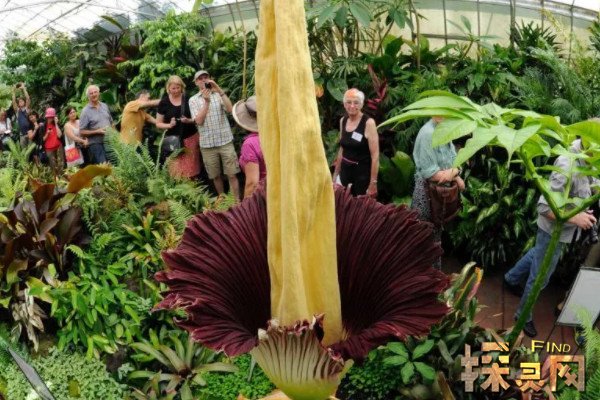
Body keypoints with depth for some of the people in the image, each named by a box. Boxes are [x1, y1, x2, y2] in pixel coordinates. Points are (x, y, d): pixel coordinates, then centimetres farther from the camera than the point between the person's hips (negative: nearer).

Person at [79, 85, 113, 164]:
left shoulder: (105, 106, 11)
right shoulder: (86, 111, -5)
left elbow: (111, 122, 23)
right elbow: (82, 132, -7)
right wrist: (97, 131, -15)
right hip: (96, 145, -5)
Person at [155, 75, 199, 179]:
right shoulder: (164, 102, 1)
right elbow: (158, 124, 6)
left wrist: (189, 120, -14)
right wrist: (169, 125, -14)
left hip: (190, 138, 0)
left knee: (190, 170, 0)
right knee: (176, 172, -4)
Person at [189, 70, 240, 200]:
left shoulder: (219, 94, 5)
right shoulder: (193, 100, 5)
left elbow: (230, 109, -12)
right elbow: (199, 121, -6)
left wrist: (219, 89, -16)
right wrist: (206, 102, -14)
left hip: (225, 141, -1)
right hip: (207, 144, 1)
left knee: (231, 174, -2)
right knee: (215, 176, 12)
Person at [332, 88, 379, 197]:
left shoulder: (368, 123, -13)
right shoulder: (343, 121, 6)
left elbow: (375, 155, -16)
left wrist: (373, 183, -20)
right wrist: (335, 174, 17)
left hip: (363, 172, -6)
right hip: (345, 170, 6)